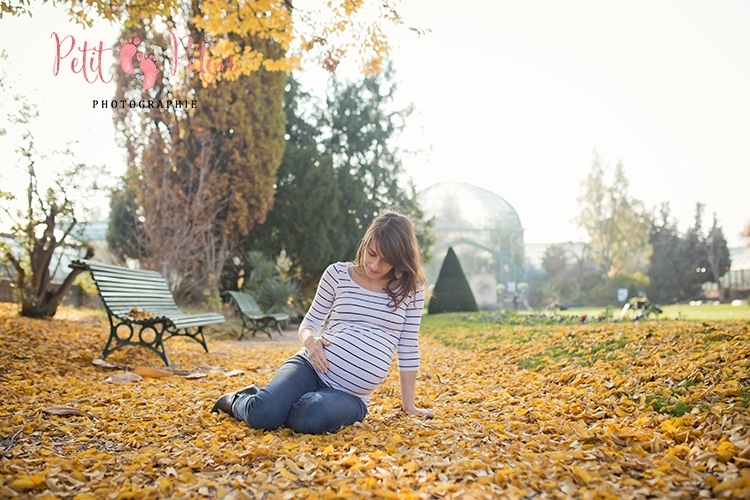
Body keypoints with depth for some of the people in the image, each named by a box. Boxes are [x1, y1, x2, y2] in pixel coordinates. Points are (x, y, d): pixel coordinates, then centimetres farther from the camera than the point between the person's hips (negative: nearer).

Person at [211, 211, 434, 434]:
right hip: (312, 367, 1)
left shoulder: (411, 288, 2)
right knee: (261, 413, -28)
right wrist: (310, 339, -15)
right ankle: (235, 401, 10)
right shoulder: (338, 273, 3)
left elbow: (408, 348, 6)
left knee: (311, 417, -35)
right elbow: (310, 322, 9)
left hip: (351, 396, 0)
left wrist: (408, 405, 7)